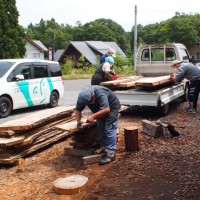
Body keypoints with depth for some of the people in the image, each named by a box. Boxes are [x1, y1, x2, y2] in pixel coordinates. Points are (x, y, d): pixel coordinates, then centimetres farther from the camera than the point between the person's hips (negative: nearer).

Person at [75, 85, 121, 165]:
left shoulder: (100, 94, -40)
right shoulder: (82, 96, -19)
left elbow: (106, 109, -48)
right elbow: (78, 110, -9)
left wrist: (93, 116, -51)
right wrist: (78, 121, -24)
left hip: (112, 107, -7)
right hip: (101, 109, 7)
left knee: (109, 129, -13)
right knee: (100, 128, 4)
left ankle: (110, 154, -14)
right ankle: (103, 148, 17)